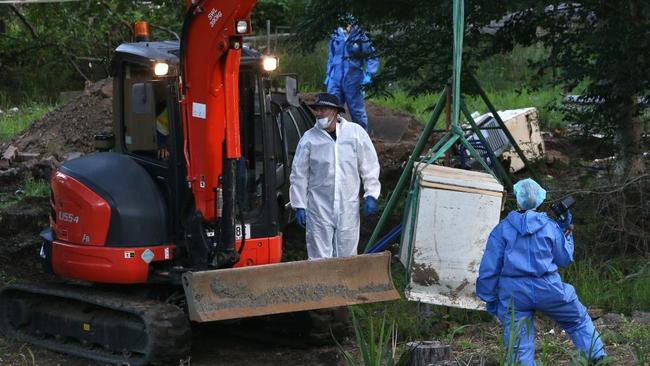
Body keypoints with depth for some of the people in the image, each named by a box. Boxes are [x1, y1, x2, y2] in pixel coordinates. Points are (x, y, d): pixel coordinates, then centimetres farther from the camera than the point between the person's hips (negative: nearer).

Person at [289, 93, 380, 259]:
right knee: (320, 257, 1)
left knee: (347, 255, 10)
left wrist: (371, 195, -1)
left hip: (348, 207, 1)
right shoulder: (309, 139, -5)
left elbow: (369, 166, 4)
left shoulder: (356, 133, -4)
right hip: (319, 208, -1)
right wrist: (299, 206, 2)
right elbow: (299, 175, 2)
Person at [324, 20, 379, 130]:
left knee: (357, 111, 4)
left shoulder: (360, 38, -7)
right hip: (335, 80, 4)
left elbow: (373, 58, 0)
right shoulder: (335, 37, 6)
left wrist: (368, 75, -10)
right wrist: (328, 76, 17)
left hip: (353, 81, -4)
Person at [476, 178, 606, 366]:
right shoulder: (550, 227, 3)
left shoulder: (502, 229, 1)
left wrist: (490, 298, 9)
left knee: (520, 350, 3)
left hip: (514, 294, 0)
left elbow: (489, 268, 0)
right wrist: (566, 232, 22)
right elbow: (564, 260, 13)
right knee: (579, 321, 23)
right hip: (548, 290, 0)